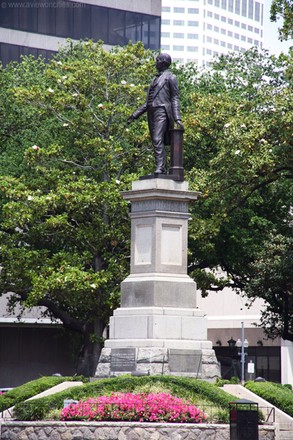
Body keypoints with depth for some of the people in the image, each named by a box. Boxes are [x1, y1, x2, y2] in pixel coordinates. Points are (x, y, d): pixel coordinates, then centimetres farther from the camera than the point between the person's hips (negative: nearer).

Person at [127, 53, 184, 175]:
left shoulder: (170, 78, 2)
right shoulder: (156, 79, 26)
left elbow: (175, 99, -5)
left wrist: (177, 118, -16)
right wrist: (135, 115, 22)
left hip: (162, 112, -8)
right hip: (152, 113, 8)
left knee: (158, 140, -20)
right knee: (155, 142, 3)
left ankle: (160, 168, -27)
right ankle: (162, 169, 4)